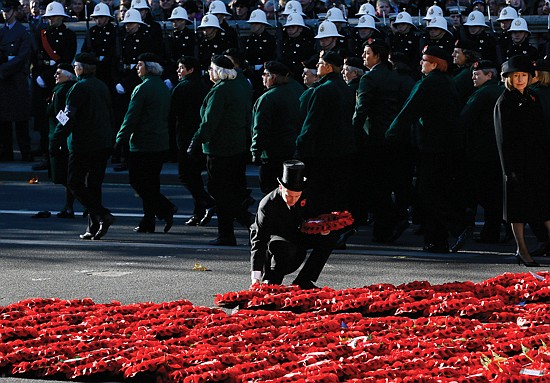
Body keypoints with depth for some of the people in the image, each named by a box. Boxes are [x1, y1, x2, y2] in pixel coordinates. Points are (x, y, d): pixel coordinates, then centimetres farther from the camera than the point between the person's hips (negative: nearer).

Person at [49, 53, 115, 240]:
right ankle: (93, 228, 8)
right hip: (103, 144, 7)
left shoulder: (79, 87, -12)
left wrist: (55, 141, -13)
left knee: (75, 183, -1)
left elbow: (68, 118, -16)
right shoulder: (103, 87, 12)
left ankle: (102, 216, -15)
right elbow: (110, 116, 18)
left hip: (83, 145, -7)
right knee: (94, 185, 11)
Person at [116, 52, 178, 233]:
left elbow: (131, 118, -14)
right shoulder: (164, 88, 13)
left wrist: (120, 140, -8)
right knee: (151, 183, 11)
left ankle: (166, 209, -13)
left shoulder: (142, 89, -14)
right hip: (161, 144, 8)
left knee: (138, 182, -2)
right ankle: (148, 223, 12)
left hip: (143, 144, -8)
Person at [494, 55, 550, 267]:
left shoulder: (533, 98, 12)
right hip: (517, 160, -6)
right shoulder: (504, 102, -5)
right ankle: (521, 250, 6)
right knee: (519, 204, 0)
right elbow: (504, 138, -9)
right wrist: (510, 168, -14)